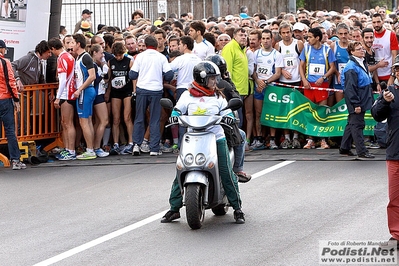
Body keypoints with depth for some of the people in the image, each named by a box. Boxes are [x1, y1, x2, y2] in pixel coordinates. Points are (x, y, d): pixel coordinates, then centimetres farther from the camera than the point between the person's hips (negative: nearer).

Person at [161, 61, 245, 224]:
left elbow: (228, 113, 7)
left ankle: (237, 208, 4)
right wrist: (175, 117, -15)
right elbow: (177, 110, 7)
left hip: (216, 139, 0)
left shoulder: (218, 97, 10)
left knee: (227, 174, -6)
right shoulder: (188, 95, 7)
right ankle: (174, 209, 7)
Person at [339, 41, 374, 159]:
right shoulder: (351, 67, -17)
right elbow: (350, 87, -21)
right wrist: (356, 104, -22)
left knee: (352, 124, 15)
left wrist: (371, 99, 20)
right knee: (357, 125, -5)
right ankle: (362, 151, -3)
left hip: (363, 100, 10)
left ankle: (344, 148, 24)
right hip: (356, 101, -10)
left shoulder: (362, 64, 13)